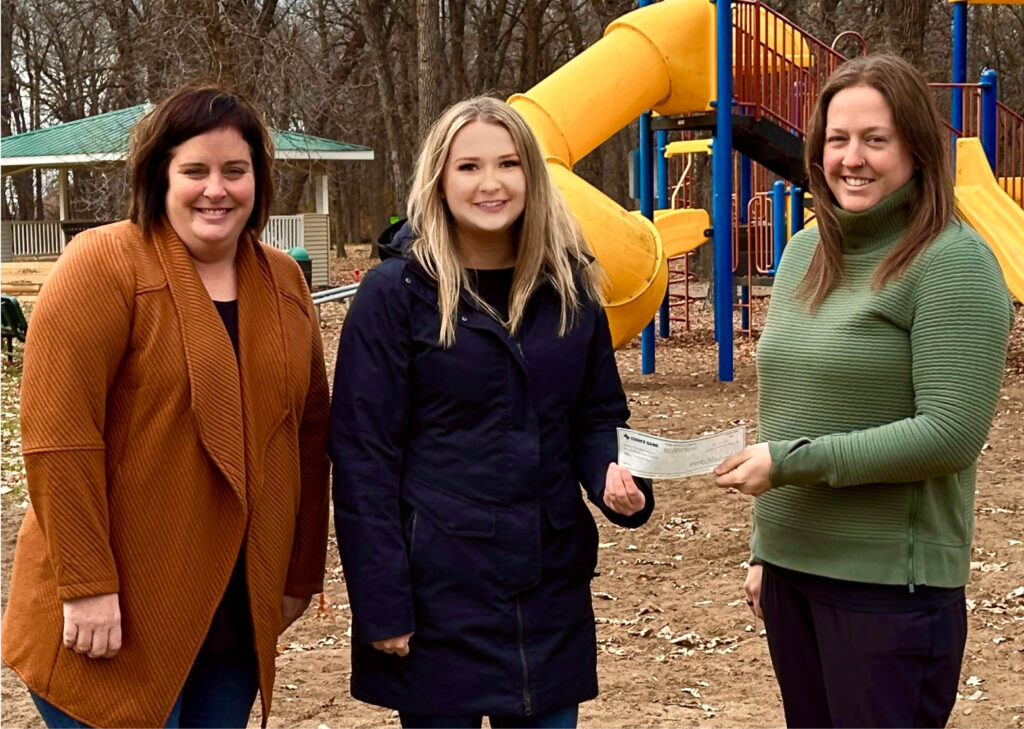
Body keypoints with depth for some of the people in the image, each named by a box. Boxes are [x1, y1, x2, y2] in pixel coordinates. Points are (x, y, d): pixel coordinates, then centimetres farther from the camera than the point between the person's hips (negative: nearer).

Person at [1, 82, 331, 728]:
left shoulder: (284, 281, 9)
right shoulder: (106, 265, -10)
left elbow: (309, 435, 13)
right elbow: (57, 435, -16)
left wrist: (300, 574, 12)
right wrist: (87, 586, -19)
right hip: (120, 615, -6)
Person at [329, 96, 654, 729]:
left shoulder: (571, 287, 5)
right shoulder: (396, 293, -8)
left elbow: (597, 416, 13)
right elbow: (364, 456, -9)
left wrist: (615, 476, -10)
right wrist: (381, 606, -12)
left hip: (551, 587, 4)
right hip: (439, 593, -4)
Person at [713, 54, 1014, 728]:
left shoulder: (953, 260, -12)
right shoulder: (805, 251, 10)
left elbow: (951, 434, -19)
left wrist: (790, 462, -17)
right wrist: (765, 548, 16)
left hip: (891, 584, -7)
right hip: (792, 569, 7)